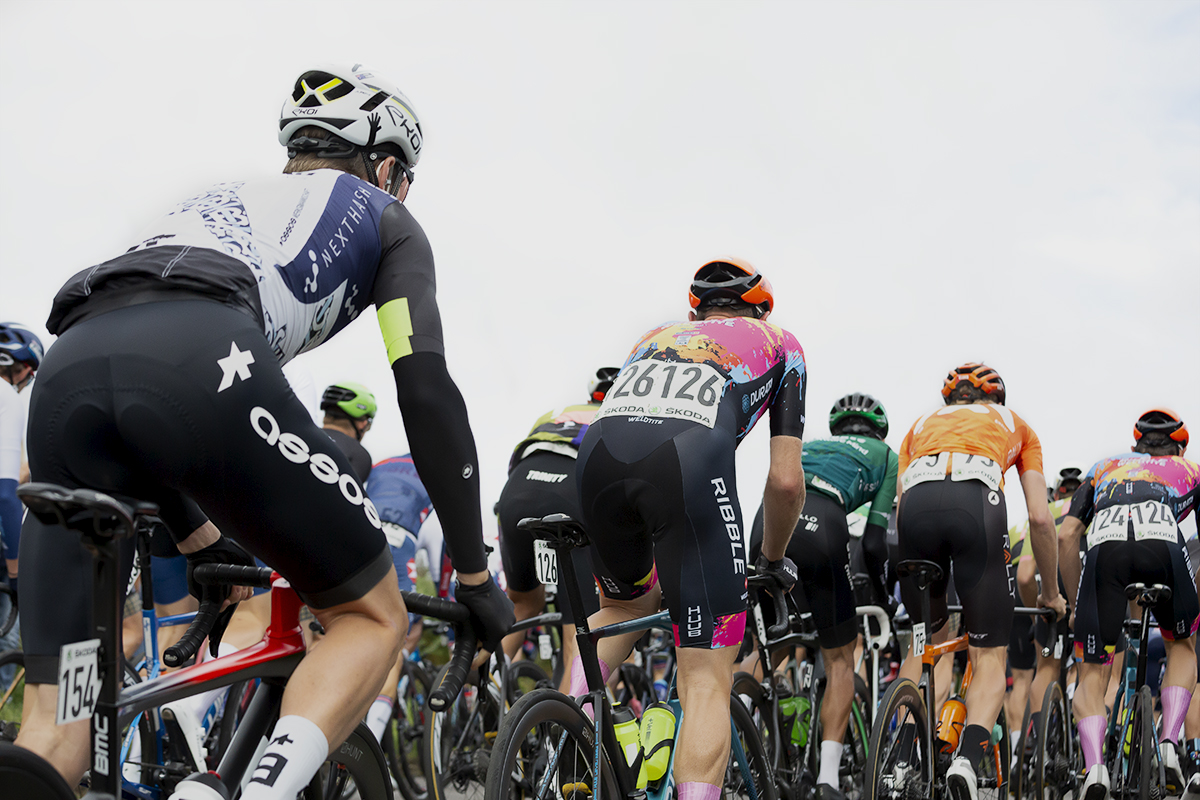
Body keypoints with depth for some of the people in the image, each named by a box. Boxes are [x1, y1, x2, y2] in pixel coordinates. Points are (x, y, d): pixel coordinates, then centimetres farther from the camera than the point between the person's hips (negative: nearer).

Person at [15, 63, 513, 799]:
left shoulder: (217, 202, 44)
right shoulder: (383, 217, 30)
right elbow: (426, 387, 16)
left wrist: (198, 537, 50)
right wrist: (477, 577, 20)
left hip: (66, 371, 6)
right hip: (199, 363, -5)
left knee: (57, 721, 10)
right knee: (374, 617, 12)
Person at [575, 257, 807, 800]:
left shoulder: (655, 336, 40)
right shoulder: (779, 343, 31)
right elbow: (785, 481, 21)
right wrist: (775, 560, 38)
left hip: (598, 451, 4)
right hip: (694, 458, -4)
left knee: (623, 605, 33)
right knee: (708, 678, 1)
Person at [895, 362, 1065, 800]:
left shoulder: (924, 423, 38)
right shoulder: (1015, 424, 34)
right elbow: (1040, 517, 23)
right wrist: (1051, 592, 34)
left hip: (917, 503, 2)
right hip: (978, 503, -2)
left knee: (925, 640, 24)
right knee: (990, 657, 8)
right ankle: (968, 757, -18)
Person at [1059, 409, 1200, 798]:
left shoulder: (1103, 468, 39)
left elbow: (1065, 537, 25)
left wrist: (1077, 605, 31)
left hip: (1105, 546, 0)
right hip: (1163, 541, 0)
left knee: (1091, 677, 8)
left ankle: (1094, 764, -18)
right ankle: (1168, 743, 7)